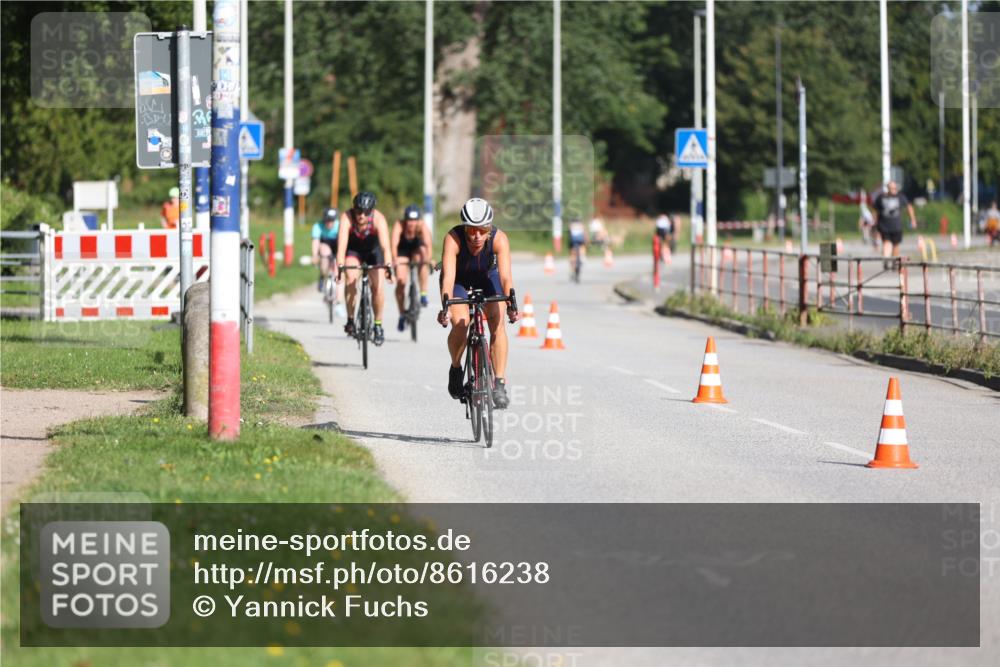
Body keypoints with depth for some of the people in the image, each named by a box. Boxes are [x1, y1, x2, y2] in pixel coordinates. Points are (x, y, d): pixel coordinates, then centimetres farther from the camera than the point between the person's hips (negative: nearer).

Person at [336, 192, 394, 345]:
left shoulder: (378, 219, -33)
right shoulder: (347, 217, -33)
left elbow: (385, 245, -44)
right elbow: (342, 243, -43)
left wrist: (388, 265, -60)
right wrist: (340, 265, -57)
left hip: (373, 250, 0)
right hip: (353, 249, 0)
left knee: (377, 286, -12)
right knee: (351, 277, -26)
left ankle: (378, 325, 7)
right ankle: (350, 320, -13)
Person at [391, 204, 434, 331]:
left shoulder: (422, 226, -31)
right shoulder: (399, 225, -32)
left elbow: (428, 244, -46)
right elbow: (394, 244, -43)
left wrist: (429, 258, -63)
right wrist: (394, 260, -60)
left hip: (416, 248, 0)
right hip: (402, 251, 0)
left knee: (422, 252, -34)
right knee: (400, 282, -12)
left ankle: (423, 294, -22)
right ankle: (402, 315, 7)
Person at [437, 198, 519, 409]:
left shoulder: (499, 239, -33)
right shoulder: (453, 238, -36)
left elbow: (505, 276, -40)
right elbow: (448, 276, -44)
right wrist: (445, 306, -58)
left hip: (487, 277, 1)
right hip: (459, 279, -1)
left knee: (497, 323, -19)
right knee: (460, 324, -23)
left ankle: (499, 384, -12)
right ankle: (455, 368, 5)